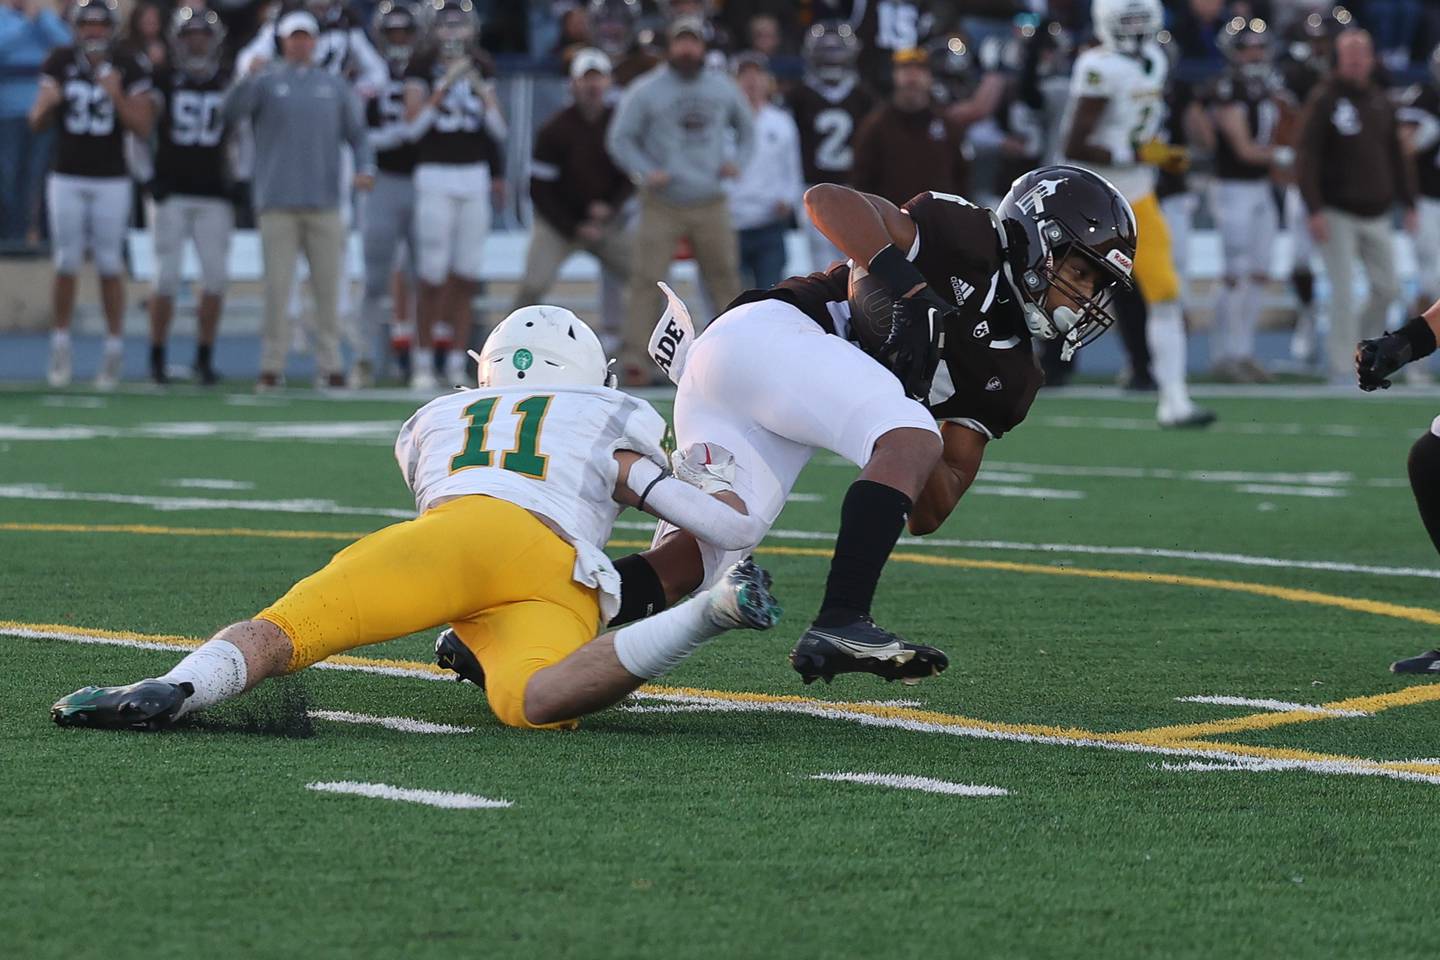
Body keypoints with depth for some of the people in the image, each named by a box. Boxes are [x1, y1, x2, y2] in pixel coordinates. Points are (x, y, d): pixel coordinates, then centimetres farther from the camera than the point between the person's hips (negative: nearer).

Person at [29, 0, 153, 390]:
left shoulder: (128, 69, -3)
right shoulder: (60, 63, 2)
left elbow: (143, 128, -7)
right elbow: (37, 121, 2)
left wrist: (117, 96, -21)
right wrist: (48, 102, -20)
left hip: (111, 182, -1)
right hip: (67, 179, 2)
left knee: (110, 266, 0)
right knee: (67, 264, 3)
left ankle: (113, 348, 6)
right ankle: (60, 346, 13)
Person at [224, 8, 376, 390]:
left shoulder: (334, 86, 14)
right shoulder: (267, 82, 6)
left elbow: (357, 133, 15)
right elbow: (233, 111, -9)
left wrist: (365, 167, -3)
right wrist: (249, 79, -26)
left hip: (324, 203, 2)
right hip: (278, 202, -2)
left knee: (328, 287, 1)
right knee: (277, 287, -4)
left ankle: (329, 365, 6)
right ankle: (272, 365, -1)